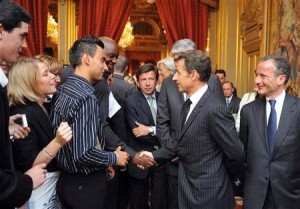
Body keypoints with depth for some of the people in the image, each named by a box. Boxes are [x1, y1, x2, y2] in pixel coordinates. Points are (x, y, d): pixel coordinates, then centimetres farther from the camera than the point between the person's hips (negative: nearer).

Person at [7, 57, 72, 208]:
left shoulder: (41, 108, 4)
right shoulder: (23, 115, -23)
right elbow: (29, 165, -26)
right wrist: (57, 142, -36)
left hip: (54, 181, 9)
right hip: (39, 189, -9)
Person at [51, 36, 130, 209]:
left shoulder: (62, 90, 3)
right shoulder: (86, 97, -24)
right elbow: (84, 154, -28)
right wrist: (114, 158, -11)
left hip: (66, 180, 8)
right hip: (87, 184, -8)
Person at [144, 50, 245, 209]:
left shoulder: (214, 108, -24)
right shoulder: (188, 105, 5)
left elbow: (236, 154, -19)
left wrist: (224, 178, -2)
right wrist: (154, 155, 4)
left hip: (209, 193, -8)